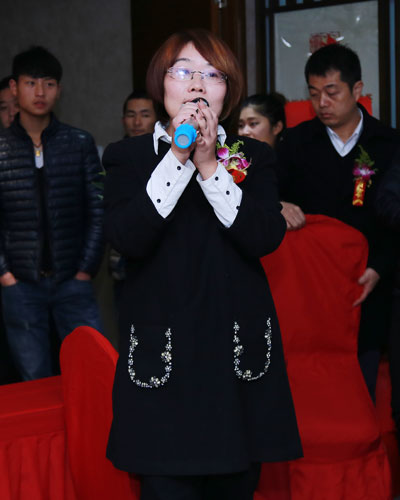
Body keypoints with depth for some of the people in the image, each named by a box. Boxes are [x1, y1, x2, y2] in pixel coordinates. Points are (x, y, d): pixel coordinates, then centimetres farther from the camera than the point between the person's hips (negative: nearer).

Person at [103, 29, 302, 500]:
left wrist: (210, 167, -13)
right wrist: (178, 158, -15)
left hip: (238, 354, 2)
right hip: (162, 354, -1)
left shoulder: (253, 158, 9)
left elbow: (266, 239, -7)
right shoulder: (127, 157, 5)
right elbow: (127, 239, -11)